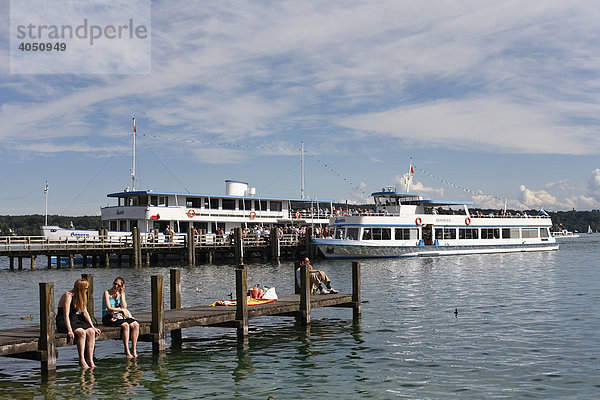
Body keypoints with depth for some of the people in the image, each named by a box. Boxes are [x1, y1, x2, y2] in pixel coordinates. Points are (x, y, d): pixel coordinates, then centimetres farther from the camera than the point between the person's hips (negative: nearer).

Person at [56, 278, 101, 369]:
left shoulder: (80, 297, 10)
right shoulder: (68, 296, -15)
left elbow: (85, 312, 14)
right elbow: (66, 315, -21)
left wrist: (93, 327, 8)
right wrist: (69, 331, -29)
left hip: (75, 320, 8)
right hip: (63, 322, -8)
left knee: (91, 332, -18)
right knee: (82, 332, -32)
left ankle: (90, 360, -16)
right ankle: (82, 360, -25)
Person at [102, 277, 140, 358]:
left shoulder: (121, 294, 12)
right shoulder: (107, 292, -5)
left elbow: (124, 307, -2)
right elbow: (109, 308, -14)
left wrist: (121, 294, -5)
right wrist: (122, 310, -12)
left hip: (119, 315, 6)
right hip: (108, 317, -6)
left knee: (136, 325, -17)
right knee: (126, 325, -31)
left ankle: (134, 350, -16)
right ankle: (127, 352, -28)